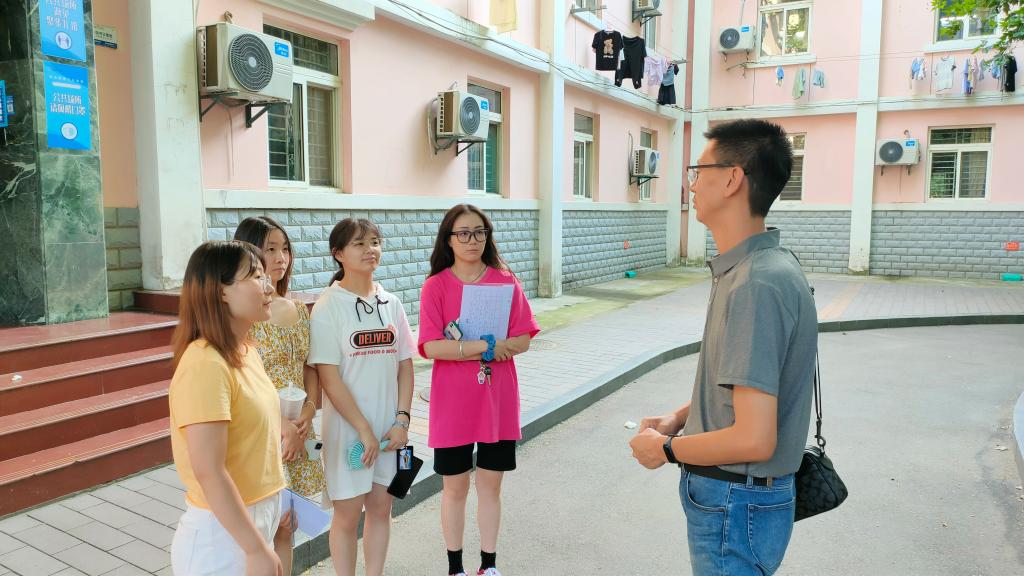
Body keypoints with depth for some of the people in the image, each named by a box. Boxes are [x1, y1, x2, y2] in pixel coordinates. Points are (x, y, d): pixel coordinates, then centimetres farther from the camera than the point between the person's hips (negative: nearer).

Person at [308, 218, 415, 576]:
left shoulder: (390, 303, 4)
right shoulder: (329, 306, -10)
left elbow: (405, 365, 5)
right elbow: (329, 377, -13)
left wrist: (402, 419, -5)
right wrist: (364, 429, -14)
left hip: (389, 426, 4)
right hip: (347, 426, -4)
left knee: (381, 508, 15)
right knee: (347, 515, 7)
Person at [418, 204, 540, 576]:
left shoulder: (506, 281, -1)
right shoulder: (436, 285, -6)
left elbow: (523, 340, -5)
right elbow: (431, 347, -14)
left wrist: (470, 348, -16)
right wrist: (486, 347, -19)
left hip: (497, 401, 2)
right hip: (453, 403, -1)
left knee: (491, 483, 14)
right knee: (455, 486, 11)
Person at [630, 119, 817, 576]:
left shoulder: (756, 285, -28)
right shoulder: (752, 269, 5)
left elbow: (753, 440, -29)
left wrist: (665, 449, -15)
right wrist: (679, 417, 4)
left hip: (736, 508, -9)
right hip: (735, 496, 9)